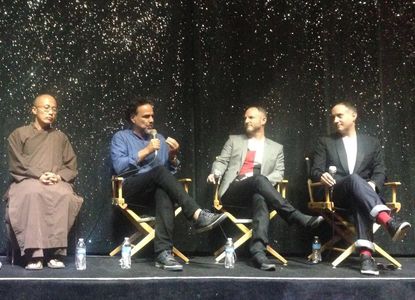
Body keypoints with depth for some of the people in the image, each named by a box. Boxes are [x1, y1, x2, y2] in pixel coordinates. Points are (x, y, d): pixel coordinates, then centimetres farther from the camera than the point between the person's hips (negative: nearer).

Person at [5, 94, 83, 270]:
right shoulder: (19, 134, 17)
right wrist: (39, 175, -12)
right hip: (28, 181, -1)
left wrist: (59, 176, -7)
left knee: (64, 195, -36)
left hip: (57, 183, 2)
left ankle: (55, 252, -35)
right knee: (32, 193, -40)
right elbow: (16, 164, 4)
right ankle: (33, 253, -41)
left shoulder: (61, 137, 25)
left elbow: (71, 167, 16)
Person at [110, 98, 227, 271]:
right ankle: (197, 216, -43)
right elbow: (119, 166, -8)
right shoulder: (121, 137, 11)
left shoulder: (159, 139, 23)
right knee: (159, 171, -33)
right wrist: (145, 151, -10)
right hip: (131, 189, -3)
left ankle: (163, 253, -48)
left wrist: (172, 156, -2)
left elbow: (170, 171, 17)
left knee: (164, 192, -36)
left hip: (156, 188, 3)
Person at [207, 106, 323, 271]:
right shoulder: (234, 140, 23)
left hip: (257, 191, 1)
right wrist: (215, 173, -8)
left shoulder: (276, 148, 22)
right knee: (259, 179, -35)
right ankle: (298, 218, -42)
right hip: (233, 191, 0)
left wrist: (265, 182, -12)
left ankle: (258, 252, -51)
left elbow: (279, 173, 9)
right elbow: (221, 161, 16)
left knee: (260, 198, -39)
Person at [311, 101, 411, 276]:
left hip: (360, 193, 1)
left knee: (360, 202, -39)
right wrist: (322, 175, -17)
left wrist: (372, 185, -13)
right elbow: (315, 170, 9)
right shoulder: (325, 142, 19)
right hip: (336, 193, -1)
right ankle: (388, 221, -58)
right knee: (354, 179, -38)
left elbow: (379, 173, 11)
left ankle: (365, 253, -52)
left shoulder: (372, 143, 21)